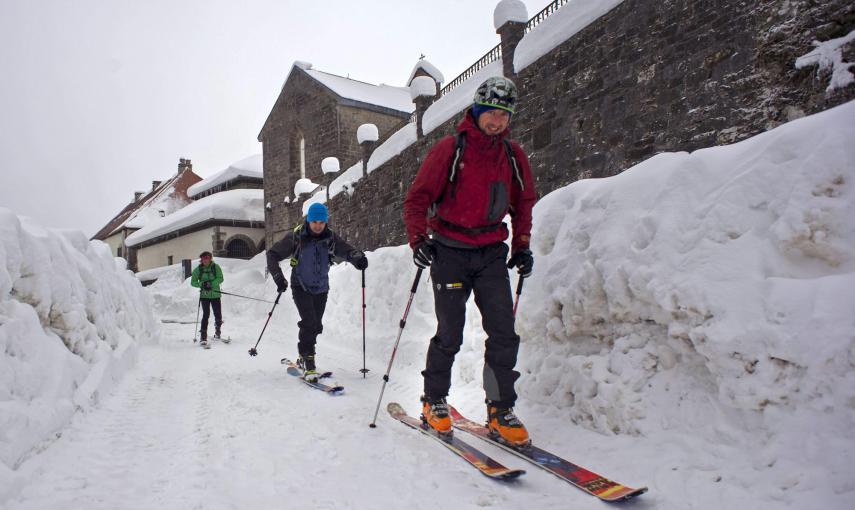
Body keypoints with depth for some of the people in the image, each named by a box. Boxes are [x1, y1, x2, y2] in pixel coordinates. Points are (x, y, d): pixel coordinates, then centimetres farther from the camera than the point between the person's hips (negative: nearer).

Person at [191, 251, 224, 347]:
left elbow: (220, 279, -7)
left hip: (215, 294, 0)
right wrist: (202, 284, -15)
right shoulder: (198, 269, 1)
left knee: (218, 315, 2)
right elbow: (193, 282, 3)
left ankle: (217, 330, 32)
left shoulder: (215, 267, -2)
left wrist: (211, 283, -22)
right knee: (206, 314, -11)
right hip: (204, 295, 0)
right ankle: (203, 337, -7)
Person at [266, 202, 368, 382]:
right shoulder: (296, 237, -13)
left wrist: (358, 257, -38)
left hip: (321, 288, 4)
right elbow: (272, 254, -6)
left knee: (316, 326, 9)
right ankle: (308, 364, -11)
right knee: (309, 322, -20)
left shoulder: (331, 238, -6)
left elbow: (347, 250, -14)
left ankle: (303, 358, 30)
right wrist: (279, 278, -15)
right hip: (301, 287, -3)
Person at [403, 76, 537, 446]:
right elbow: (418, 198, -5)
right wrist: (418, 239, -17)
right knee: (450, 334, -2)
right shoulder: (450, 149, -4)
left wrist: (522, 246, 9)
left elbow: (524, 204, 18)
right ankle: (434, 401, 20)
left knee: (503, 332, -4)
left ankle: (500, 410, 9)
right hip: (450, 251, -3)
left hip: (492, 252, 4)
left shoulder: (514, 156, 9)